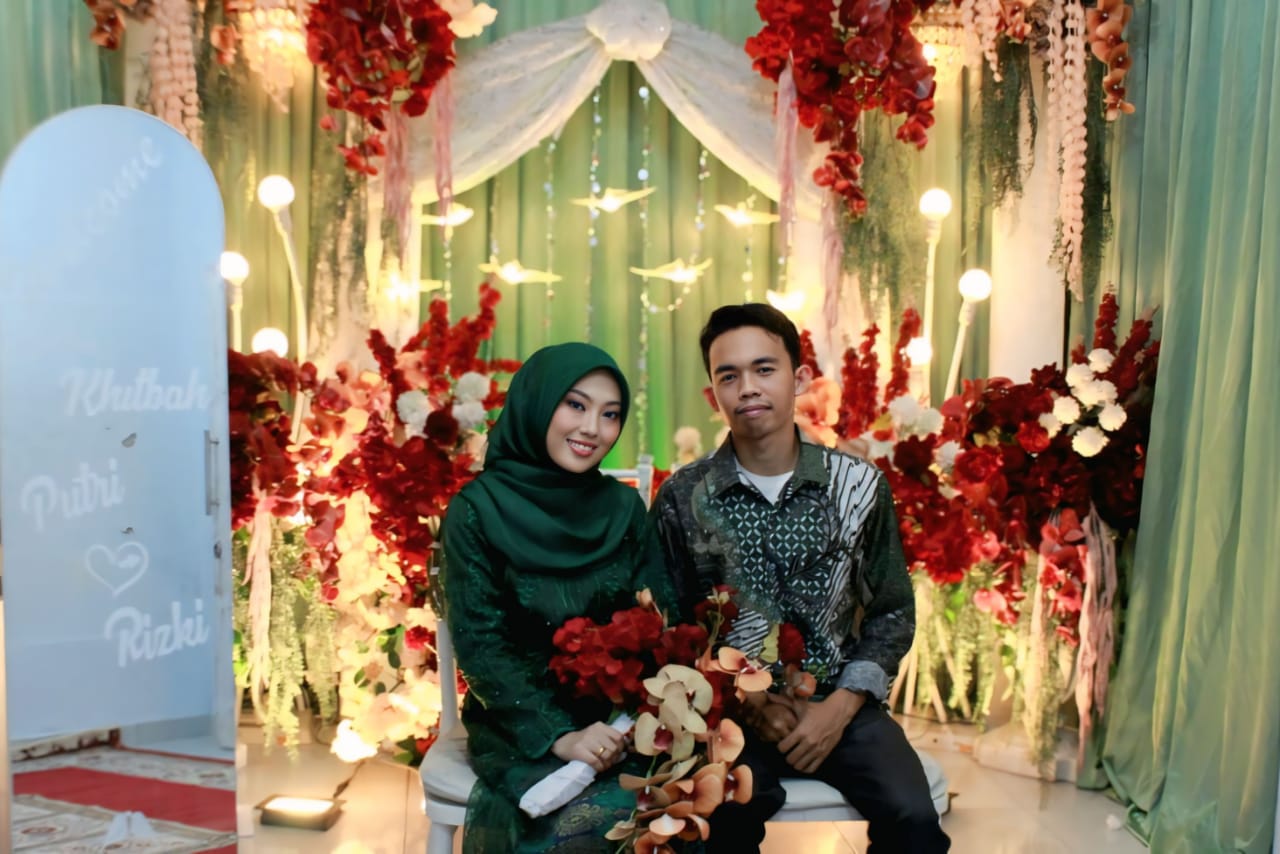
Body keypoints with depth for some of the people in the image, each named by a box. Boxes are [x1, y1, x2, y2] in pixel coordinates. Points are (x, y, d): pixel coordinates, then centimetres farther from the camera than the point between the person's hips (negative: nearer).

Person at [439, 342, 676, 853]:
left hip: (618, 718, 4)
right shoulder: (478, 510, -7)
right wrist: (558, 735, -20)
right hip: (524, 723, -4)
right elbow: (481, 646, -10)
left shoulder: (624, 507, 6)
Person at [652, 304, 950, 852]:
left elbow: (892, 612, 6)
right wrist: (745, 702, -10)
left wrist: (841, 706, -7)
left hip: (838, 704, 2)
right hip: (728, 709, -1)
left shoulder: (860, 485, 0)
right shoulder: (682, 498, -3)